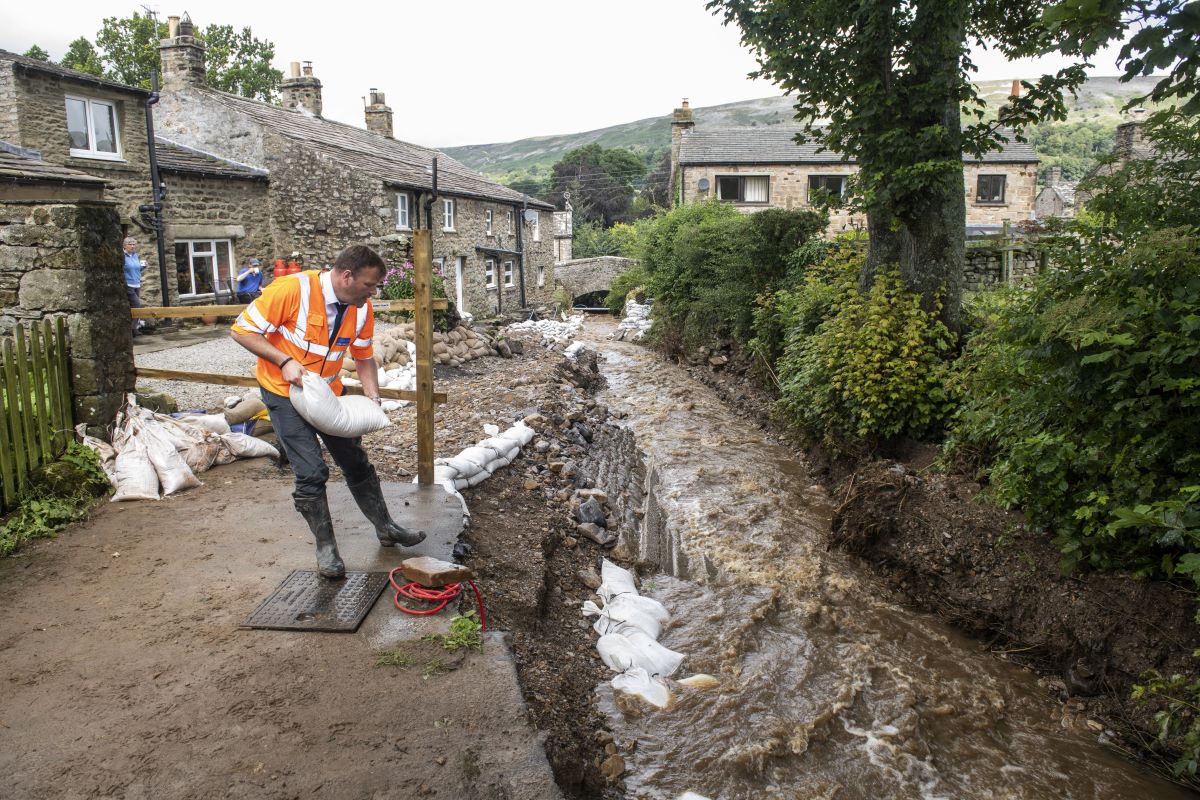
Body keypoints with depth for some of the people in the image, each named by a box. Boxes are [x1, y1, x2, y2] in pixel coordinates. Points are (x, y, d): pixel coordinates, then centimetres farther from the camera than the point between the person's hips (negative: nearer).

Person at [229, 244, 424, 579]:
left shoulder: (362, 308, -8)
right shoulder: (293, 289, -26)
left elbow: (364, 357, 4)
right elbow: (242, 330, -20)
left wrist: (372, 397, -11)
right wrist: (284, 361, -29)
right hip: (285, 391, -6)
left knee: (357, 463, 12)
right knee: (311, 472, -11)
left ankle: (386, 529, 28)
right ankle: (325, 548, 7)